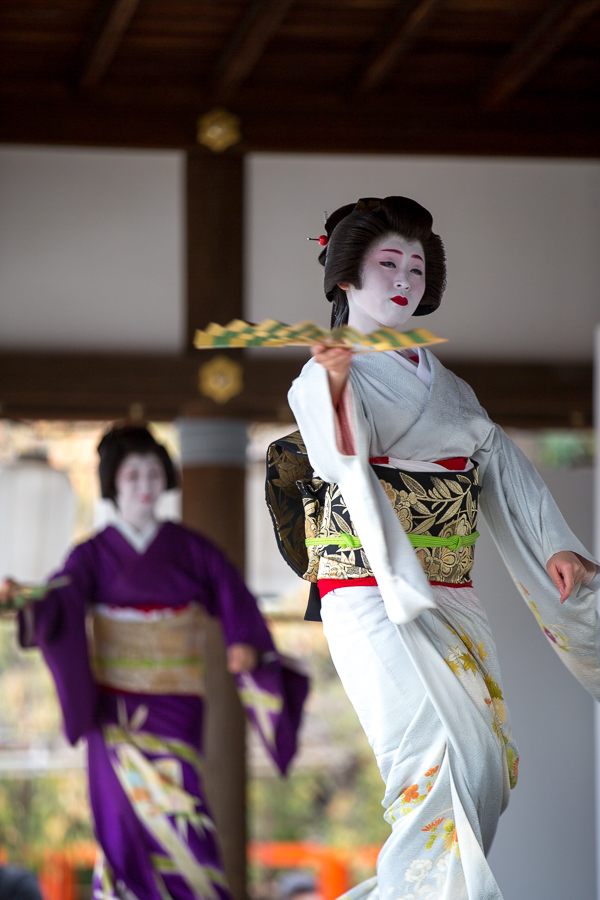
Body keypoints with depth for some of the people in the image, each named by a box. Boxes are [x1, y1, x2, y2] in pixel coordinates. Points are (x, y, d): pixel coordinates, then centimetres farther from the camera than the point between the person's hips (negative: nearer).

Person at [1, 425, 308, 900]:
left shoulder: (191, 549, 7)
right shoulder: (94, 555, 2)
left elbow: (237, 604, -1)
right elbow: (63, 602, -16)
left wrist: (249, 648, -22)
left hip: (176, 710, 1)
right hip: (118, 710, -1)